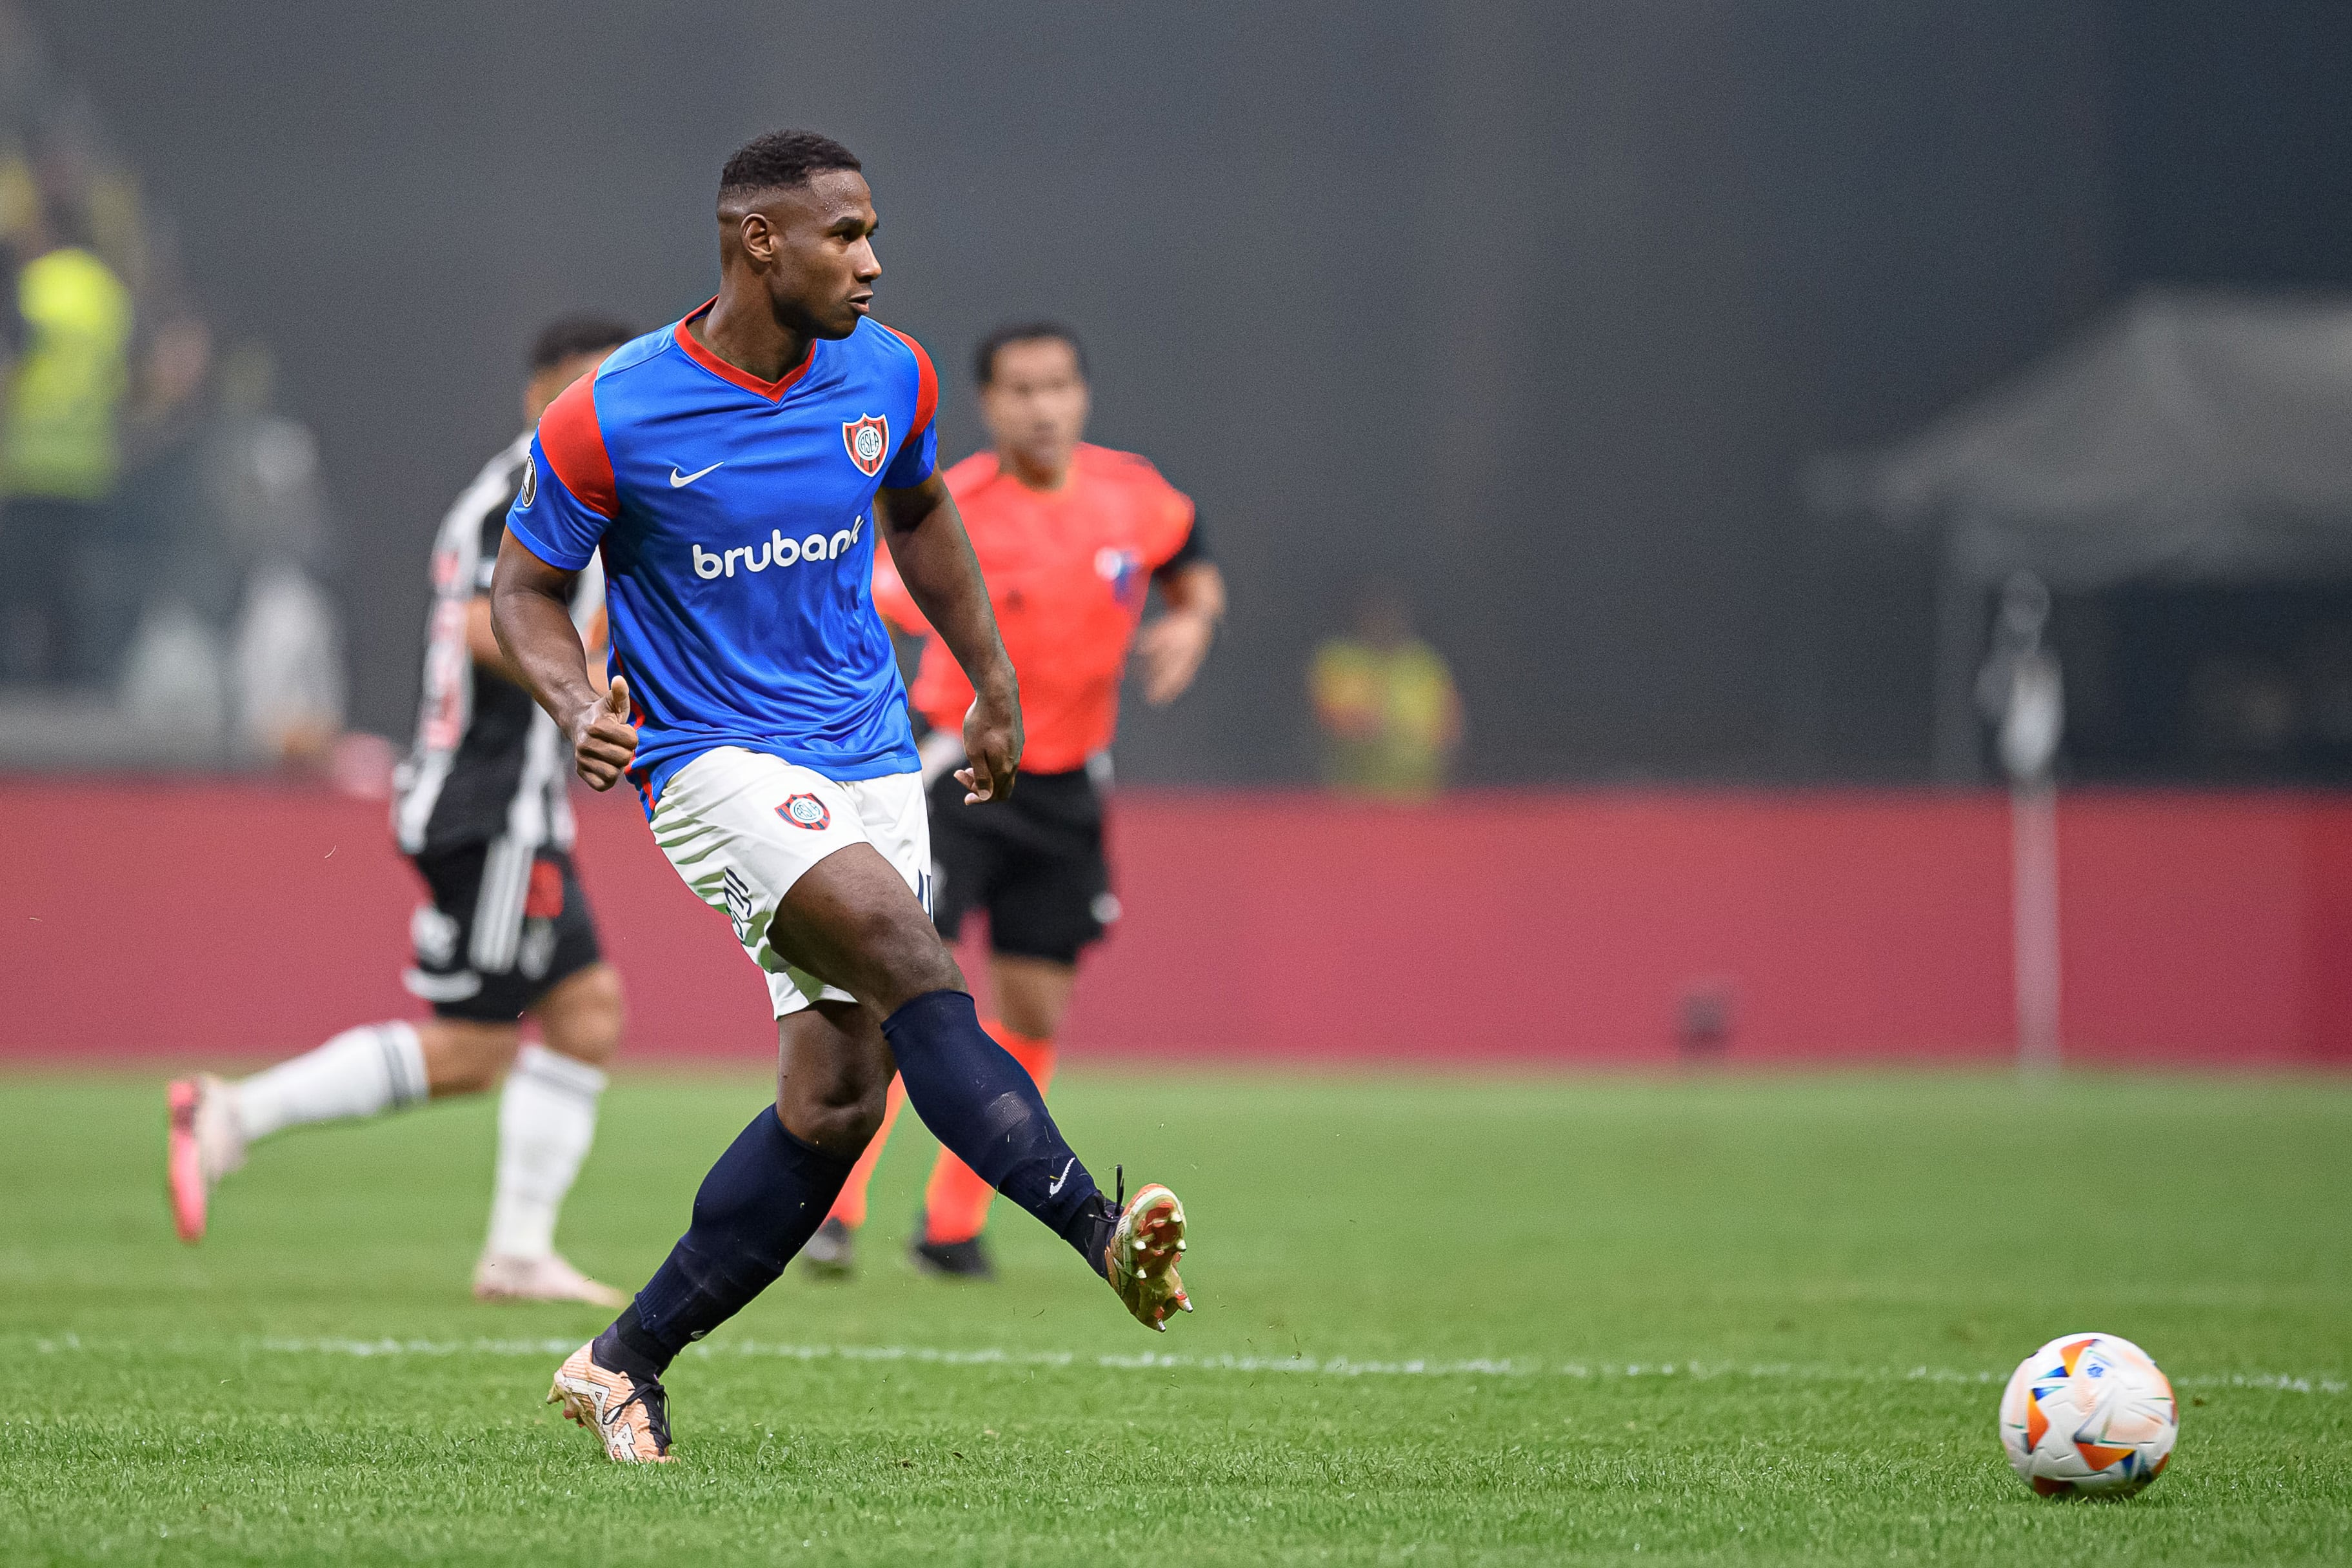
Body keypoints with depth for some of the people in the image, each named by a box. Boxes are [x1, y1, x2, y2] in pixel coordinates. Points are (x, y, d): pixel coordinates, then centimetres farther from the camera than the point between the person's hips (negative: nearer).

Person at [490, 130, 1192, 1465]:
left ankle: (625, 1364, 13)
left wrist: (993, 681, 26)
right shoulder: (611, 423, -10)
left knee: (835, 1105, 0)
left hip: (871, 757, 6)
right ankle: (1096, 1229, -39)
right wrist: (577, 706, -18)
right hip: (717, 756, -6)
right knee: (905, 950, -30)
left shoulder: (888, 378, 3)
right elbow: (527, 588, 1)